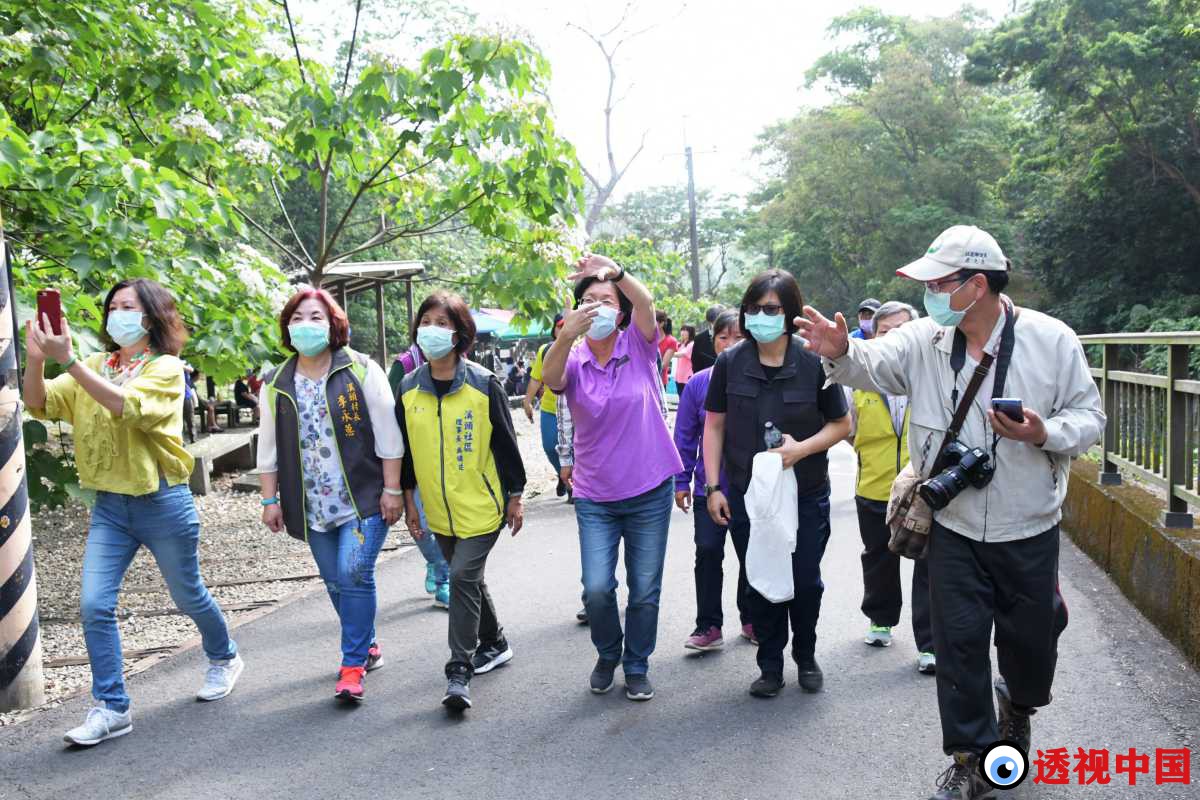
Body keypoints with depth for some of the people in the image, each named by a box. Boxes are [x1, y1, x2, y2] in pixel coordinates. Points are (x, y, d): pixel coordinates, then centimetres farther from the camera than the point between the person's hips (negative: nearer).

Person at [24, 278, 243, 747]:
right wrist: (35, 360, -22)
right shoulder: (93, 367, 6)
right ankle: (112, 709, 6)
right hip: (109, 504, 4)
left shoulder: (166, 368, -9)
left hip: (162, 502, -4)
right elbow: (40, 404, -5)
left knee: (188, 596, 12)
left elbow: (125, 405, -26)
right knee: (94, 606, -7)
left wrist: (67, 360, -32)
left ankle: (223, 659, 39)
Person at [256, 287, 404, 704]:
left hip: (364, 498, -4)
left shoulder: (361, 371, -5)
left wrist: (392, 489, -8)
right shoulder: (277, 385, 6)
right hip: (312, 507, 4)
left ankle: (353, 664, -2)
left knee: (354, 574, -14)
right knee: (336, 583, 11)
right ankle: (368, 647, 31)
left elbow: (387, 436, -6)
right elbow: (269, 448, 11)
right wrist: (270, 499, 8)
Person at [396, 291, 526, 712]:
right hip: (439, 510, 5)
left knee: (463, 578, -11)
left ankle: (459, 672, -2)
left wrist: (515, 496, -3)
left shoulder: (483, 384, -11)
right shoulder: (408, 388, 1)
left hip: (482, 506, -5)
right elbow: (405, 447, 9)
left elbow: (505, 442, -5)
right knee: (467, 578, 17)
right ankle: (495, 644, 37)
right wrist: (409, 497, 10)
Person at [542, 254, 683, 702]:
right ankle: (607, 655, 25)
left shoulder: (638, 346, -3)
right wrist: (566, 336, -45)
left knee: (645, 590, 8)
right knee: (596, 588, -4)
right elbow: (550, 378, -24)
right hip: (595, 497, 1)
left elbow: (645, 302, -23)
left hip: (649, 491, 0)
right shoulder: (574, 359, -2)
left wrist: (616, 272, -45)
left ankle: (637, 666, 29)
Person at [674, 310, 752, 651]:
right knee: (708, 552, -2)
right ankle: (708, 626, 10)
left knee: (750, 556, 13)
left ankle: (751, 619, 31)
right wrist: (681, 481, 3)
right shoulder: (698, 383, -3)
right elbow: (685, 436, 3)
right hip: (708, 487, 0)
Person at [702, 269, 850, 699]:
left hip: (806, 495, -1)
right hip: (747, 497, 1)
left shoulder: (814, 362, -10)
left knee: (806, 582, 10)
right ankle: (770, 667, 27)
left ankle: (806, 657, 35)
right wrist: (713, 486, -2)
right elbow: (714, 425, 2)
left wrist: (802, 448, -19)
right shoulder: (730, 362, -5)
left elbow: (841, 424, -2)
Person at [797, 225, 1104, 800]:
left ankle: (1017, 709, 50)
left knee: (1029, 638, 16)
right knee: (959, 643, 5)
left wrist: (1043, 435, -25)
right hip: (953, 527, 1)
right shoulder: (925, 339, -4)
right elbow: (875, 363, -18)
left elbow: (1088, 416, -5)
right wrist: (840, 353, -40)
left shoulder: (1051, 340, -9)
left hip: (1028, 530, -1)